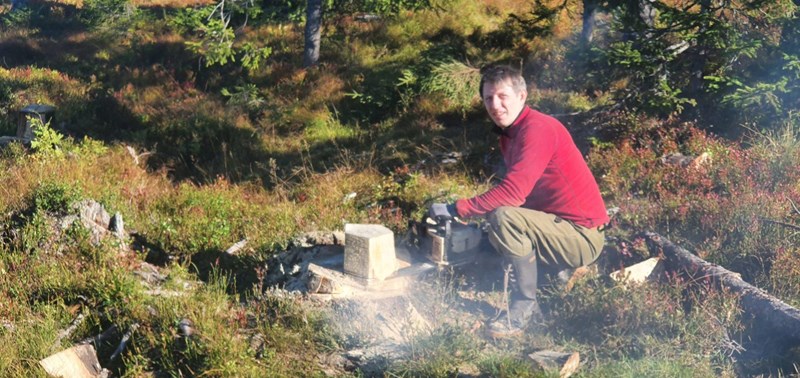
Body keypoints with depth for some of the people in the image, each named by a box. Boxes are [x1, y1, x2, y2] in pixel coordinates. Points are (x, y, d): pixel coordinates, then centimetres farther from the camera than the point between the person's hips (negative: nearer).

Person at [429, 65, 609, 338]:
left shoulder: (538, 128, -19)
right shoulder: (508, 133, 11)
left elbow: (514, 192, -29)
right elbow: (516, 191, 15)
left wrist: (456, 209, -24)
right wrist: (480, 212, 0)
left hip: (582, 236, -10)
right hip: (559, 227, 10)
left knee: (504, 218, -27)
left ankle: (525, 305, -14)